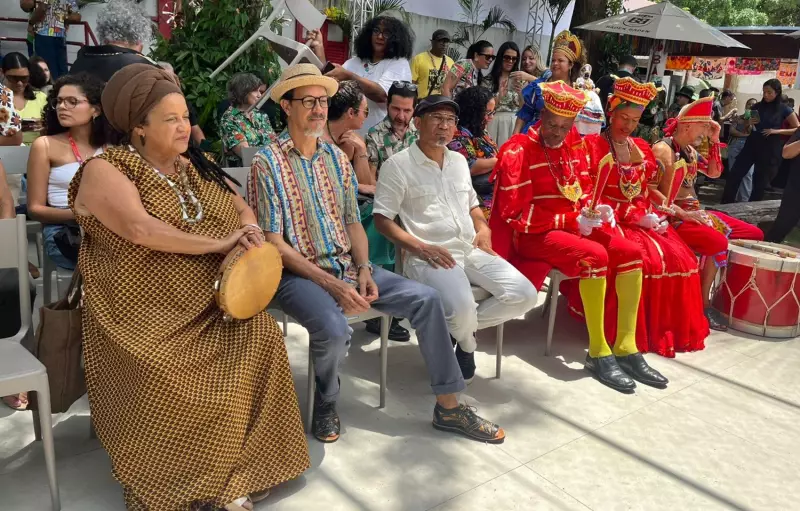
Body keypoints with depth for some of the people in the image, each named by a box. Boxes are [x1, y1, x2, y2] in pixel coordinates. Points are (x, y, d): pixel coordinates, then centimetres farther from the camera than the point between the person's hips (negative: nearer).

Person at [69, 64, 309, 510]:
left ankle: (233, 470, -3)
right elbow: (141, 229, -24)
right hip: (144, 313, -5)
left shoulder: (195, 167, 13)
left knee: (261, 334, -17)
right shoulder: (105, 170, -7)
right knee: (166, 377, -27)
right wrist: (219, 243, -22)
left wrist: (250, 231, -10)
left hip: (206, 303, 6)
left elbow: (241, 207, 15)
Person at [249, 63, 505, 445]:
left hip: (347, 266, 6)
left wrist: (363, 269, -8)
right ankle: (325, 404, 0)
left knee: (425, 298, -10)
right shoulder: (268, 163, -7)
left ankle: (448, 407, 2)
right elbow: (273, 242, -12)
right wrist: (331, 284, -20)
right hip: (298, 273, -5)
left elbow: (353, 222, 12)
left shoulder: (336, 157, 11)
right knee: (334, 328, -35)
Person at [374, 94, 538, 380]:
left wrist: (483, 228, 8)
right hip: (430, 257, -6)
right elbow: (382, 219, -4)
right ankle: (467, 343, 7)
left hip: (471, 250, 7)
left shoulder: (459, 160, 20)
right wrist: (419, 247, -17)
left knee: (525, 295, -11)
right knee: (462, 308, -33)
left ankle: (461, 328, 9)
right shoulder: (398, 165, -1)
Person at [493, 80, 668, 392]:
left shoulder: (574, 147, 9)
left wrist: (594, 209, -6)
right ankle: (598, 353, -21)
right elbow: (514, 212, -19)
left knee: (631, 252, -9)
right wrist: (570, 221, -19)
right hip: (535, 234, -8)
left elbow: (584, 189, 19)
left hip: (576, 226, 8)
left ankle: (626, 347, -7)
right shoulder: (518, 151, -14)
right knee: (595, 255, -31)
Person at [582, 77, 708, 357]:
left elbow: (649, 190, 14)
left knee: (680, 258, -13)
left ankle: (672, 329, 4)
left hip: (645, 218, 6)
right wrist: (634, 217, -15)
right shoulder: (592, 144, -4)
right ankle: (636, 331, -12)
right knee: (645, 261, -28)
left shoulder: (641, 147, 16)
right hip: (612, 219, -6)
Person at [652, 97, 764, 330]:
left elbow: (714, 172, 20)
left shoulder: (689, 150, 15)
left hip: (695, 211, 10)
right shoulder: (662, 149, -12)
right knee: (718, 241, -34)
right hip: (674, 217, -9)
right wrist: (681, 213, -24)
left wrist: (715, 141, 9)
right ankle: (703, 304, -20)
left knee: (755, 234, 4)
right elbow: (650, 189, -21)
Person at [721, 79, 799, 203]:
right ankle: (726, 205, 1)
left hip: (770, 151, -3)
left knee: (760, 183, 5)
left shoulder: (784, 110, -3)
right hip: (751, 146, 3)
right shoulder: (757, 106, 7)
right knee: (734, 175, -6)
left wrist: (777, 131, -14)